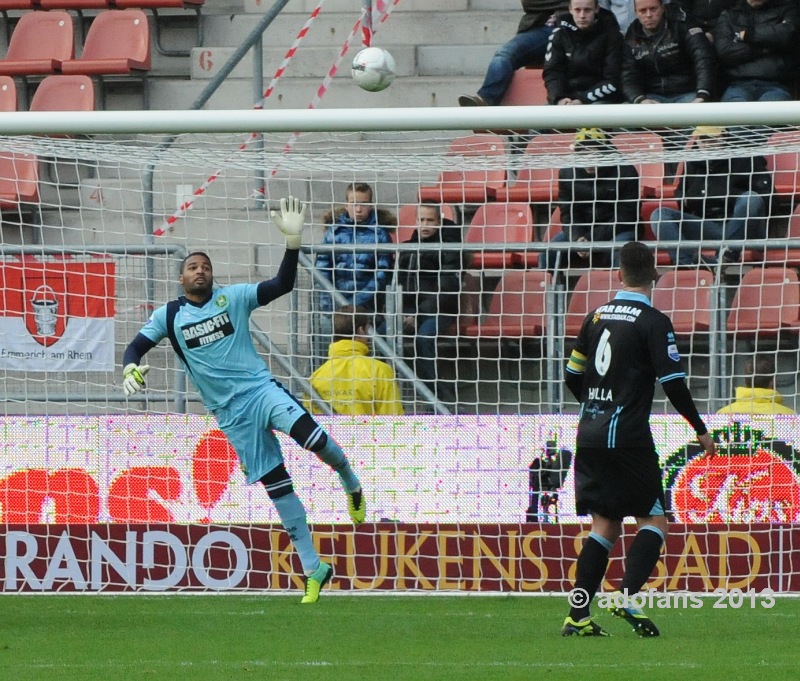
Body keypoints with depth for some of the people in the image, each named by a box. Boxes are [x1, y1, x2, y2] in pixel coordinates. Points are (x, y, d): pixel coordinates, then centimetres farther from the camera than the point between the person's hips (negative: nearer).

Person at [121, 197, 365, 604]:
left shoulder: (232, 297, 3)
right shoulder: (168, 316, 8)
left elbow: (282, 284, -4)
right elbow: (137, 346, 10)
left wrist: (293, 240, -17)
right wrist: (130, 369, -13)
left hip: (260, 389, -1)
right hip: (229, 413, 1)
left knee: (309, 435, -30)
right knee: (276, 486, -1)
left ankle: (349, 481, 3)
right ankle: (313, 569, 5)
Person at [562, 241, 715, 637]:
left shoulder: (597, 316, 10)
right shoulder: (653, 322, -8)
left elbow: (572, 377, 15)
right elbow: (673, 383, -12)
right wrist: (700, 429, 0)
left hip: (589, 435, 6)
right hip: (627, 437, -6)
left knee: (605, 525, 11)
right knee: (654, 521, 2)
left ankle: (578, 615, 3)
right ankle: (627, 598, -16)